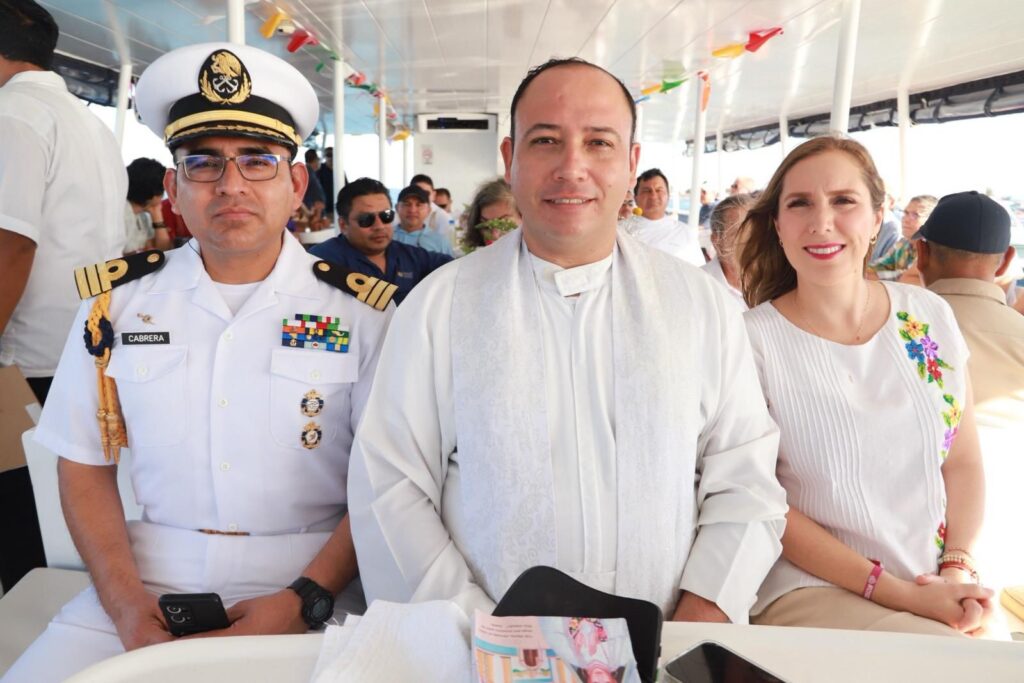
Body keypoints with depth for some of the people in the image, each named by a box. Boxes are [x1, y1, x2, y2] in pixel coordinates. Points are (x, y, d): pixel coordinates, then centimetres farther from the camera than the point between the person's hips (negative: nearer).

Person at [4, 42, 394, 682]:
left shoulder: (358, 311, -4)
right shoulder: (118, 301, 4)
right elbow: (85, 464, 9)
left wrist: (304, 602, -15)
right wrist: (124, 599, -5)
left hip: (308, 582, -2)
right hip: (149, 575, 3)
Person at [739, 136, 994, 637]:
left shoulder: (930, 318, 2)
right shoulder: (751, 339, -12)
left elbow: (962, 463, 8)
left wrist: (958, 568, -7)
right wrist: (894, 592, -14)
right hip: (812, 591, -4)